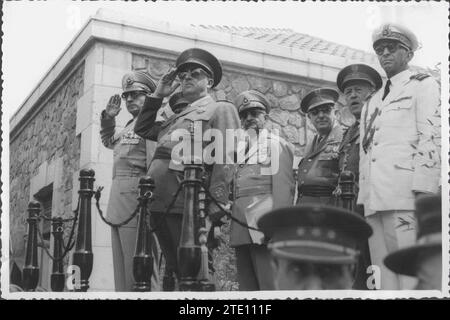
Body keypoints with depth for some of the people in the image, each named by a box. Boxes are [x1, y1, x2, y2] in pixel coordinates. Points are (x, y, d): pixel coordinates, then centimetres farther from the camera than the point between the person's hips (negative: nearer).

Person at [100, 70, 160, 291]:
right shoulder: (129, 126, 22)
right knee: (121, 272, 11)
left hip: (137, 202, -9)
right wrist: (108, 119, 26)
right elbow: (108, 141, 43)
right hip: (118, 206, 9)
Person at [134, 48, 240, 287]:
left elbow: (224, 160, -8)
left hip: (184, 204, -7)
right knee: (176, 269, 12)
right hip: (157, 203, 8)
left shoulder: (220, 109, 4)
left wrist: (215, 209, -18)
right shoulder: (177, 117, 27)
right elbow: (142, 130, 34)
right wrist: (158, 95, 26)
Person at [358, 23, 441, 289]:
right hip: (374, 200, 6)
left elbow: (432, 137, -5)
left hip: (406, 196, -6)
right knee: (386, 274, 2)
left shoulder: (423, 85, 8)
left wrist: (424, 192, -16)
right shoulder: (372, 102, 28)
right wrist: (363, 198, 14)